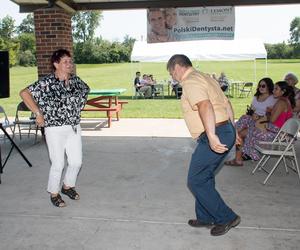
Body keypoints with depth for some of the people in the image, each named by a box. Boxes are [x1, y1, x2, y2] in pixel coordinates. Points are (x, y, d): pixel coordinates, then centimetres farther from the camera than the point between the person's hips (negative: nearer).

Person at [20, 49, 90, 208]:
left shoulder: (75, 80, 5)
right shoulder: (47, 82, -13)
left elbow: (85, 90, 25)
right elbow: (24, 93, -17)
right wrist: (38, 113, -16)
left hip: (74, 128, 6)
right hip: (55, 130, -5)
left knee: (76, 162, 9)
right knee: (58, 164, 0)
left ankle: (68, 186, 35)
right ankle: (54, 193, 23)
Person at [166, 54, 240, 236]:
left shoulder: (190, 81, -11)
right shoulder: (206, 78, 19)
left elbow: (205, 106, -29)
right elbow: (227, 104, 24)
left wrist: (212, 136, -36)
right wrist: (232, 130, 29)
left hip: (214, 137, -10)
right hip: (226, 131, 10)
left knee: (196, 181, 0)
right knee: (205, 177, 20)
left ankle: (227, 218, 9)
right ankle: (205, 218, 30)